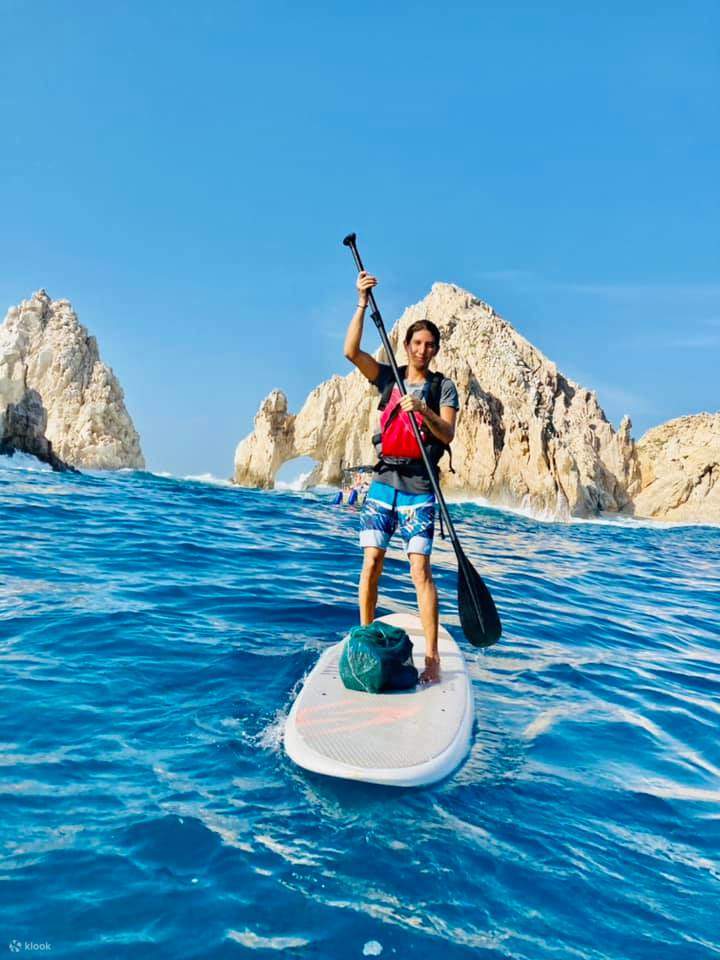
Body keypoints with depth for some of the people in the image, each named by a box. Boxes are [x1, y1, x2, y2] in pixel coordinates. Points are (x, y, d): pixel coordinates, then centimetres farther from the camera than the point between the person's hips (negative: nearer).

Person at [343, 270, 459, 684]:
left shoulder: (443, 387, 5)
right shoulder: (388, 378, 11)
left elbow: (447, 435, -8)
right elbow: (351, 351, -2)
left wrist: (423, 409, -24)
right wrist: (362, 304, -7)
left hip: (418, 487, -3)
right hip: (383, 482, 3)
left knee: (421, 571, -8)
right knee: (371, 563, 1)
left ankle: (432, 657, -3)